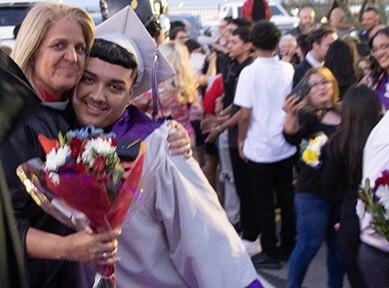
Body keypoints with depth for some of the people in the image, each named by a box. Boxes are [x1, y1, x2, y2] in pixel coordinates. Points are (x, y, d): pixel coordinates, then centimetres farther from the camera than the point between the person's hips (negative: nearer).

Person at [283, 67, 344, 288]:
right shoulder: (307, 116, -7)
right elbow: (291, 136, -28)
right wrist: (291, 114, -48)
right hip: (312, 192, -4)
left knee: (339, 246, 11)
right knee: (309, 244, -2)